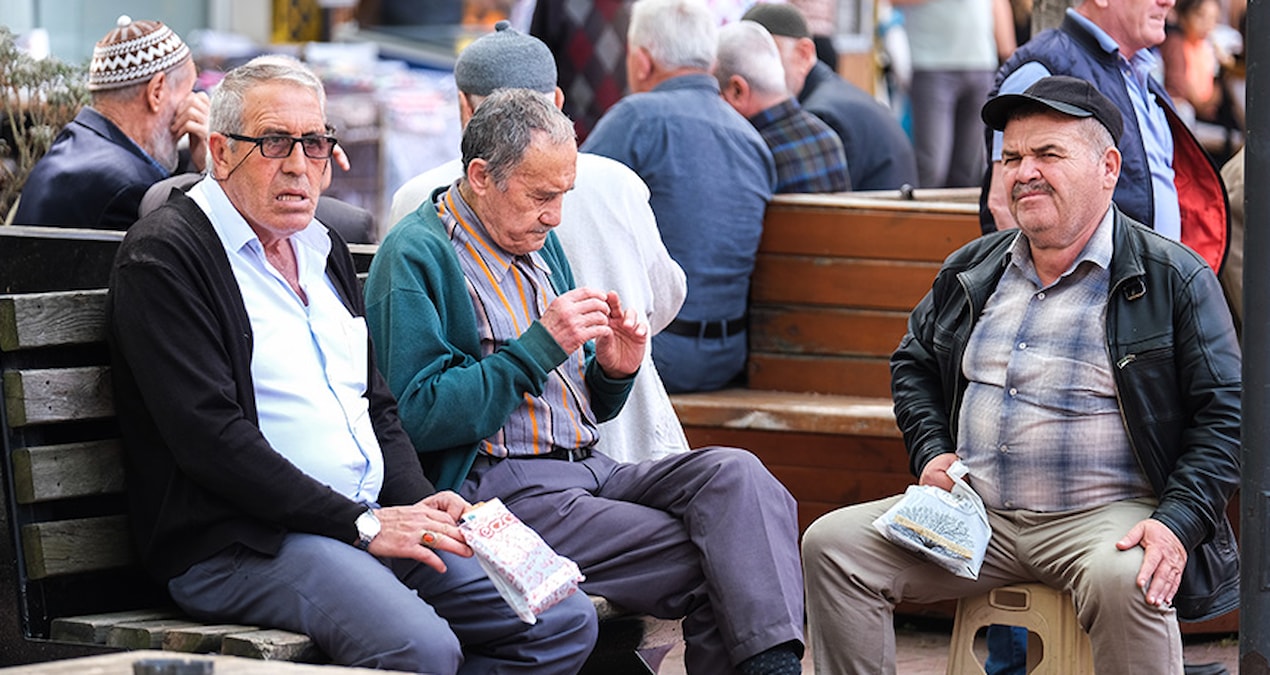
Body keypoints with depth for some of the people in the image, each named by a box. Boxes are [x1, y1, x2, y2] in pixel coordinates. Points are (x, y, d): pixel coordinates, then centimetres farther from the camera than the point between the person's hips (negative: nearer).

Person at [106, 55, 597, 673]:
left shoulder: (324, 252, 22)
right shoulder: (163, 256, -5)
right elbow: (210, 437, -15)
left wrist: (419, 504, 4)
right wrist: (361, 524, -17)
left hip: (376, 523, 9)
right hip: (242, 541, -8)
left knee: (565, 622, -7)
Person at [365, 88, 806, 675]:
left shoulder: (537, 242, 21)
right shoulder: (416, 257, -5)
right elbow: (423, 417, -16)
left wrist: (611, 371, 3)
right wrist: (539, 346, -16)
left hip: (590, 471, 8)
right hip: (499, 489, -8)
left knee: (733, 473, -22)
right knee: (710, 565, -24)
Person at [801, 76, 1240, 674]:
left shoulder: (1174, 279, -1)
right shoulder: (971, 271, 14)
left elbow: (1224, 412, -3)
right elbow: (913, 364, 30)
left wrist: (1179, 524, -16)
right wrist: (931, 453, 10)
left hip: (1103, 516, -5)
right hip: (975, 513, 5)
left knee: (1125, 581, -39)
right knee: (831, 544, -11)